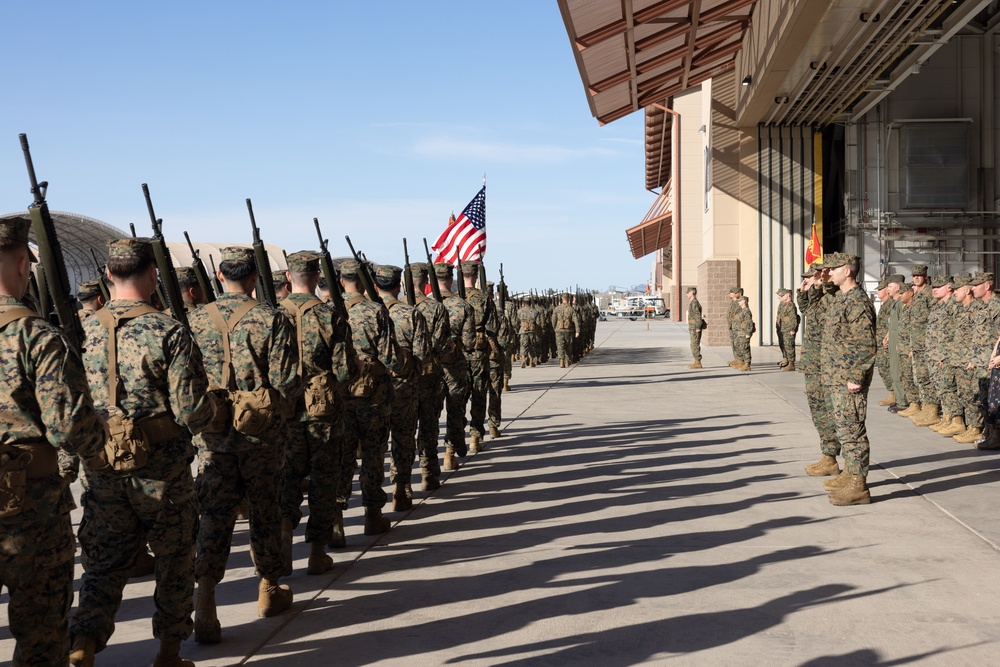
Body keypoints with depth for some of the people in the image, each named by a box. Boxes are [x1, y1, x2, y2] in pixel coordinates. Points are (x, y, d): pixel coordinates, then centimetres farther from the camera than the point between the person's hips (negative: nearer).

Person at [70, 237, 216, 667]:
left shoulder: (85, 332, 1)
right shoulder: (169, 332, -14)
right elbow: (192, 412, -16)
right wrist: (209, 406, 5)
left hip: (102, 469, 4)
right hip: (161, 470, -3)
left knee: (104, 563, 12)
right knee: (174, 560, 15)